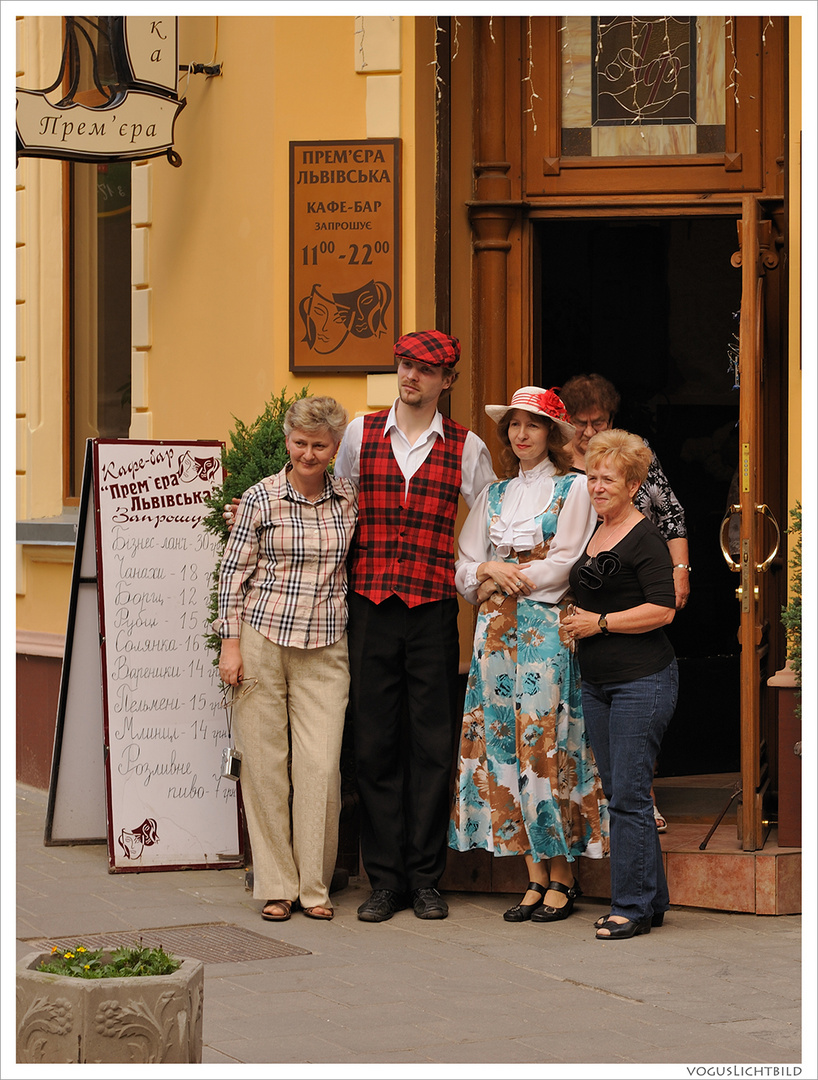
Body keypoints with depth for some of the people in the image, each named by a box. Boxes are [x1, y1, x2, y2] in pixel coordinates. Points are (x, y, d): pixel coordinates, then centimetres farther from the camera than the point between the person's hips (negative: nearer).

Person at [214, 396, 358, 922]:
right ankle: (277, 885, 10)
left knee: (321, 764, -5)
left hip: (326, 647, 1)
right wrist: (231, 643, -3)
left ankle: (315, 885, 6)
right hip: (263, 638, -1)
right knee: (266, 762, 1)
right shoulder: (261, 498, -1)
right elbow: (234, 571, 2)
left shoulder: (349, 497, 6)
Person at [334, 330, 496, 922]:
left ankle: (426, 877, 9)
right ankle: (385, 879, 8)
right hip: (370, 605, 1)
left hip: (434, 609, -1)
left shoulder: (466, 448, 6)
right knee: (375, 742, 2)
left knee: (432, 743, 1)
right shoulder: (361, 434, 8)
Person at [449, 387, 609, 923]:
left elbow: (562, 566, -8)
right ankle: (536, 877, 6)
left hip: (549, 632, -5)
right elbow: (465, 571, 13)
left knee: (546, 742, -8)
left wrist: (499, 579, -3)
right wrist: (489, 570, -8)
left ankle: (562, 878, -1)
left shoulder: (574, 489, 2)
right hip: (498, 634, 5)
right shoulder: (494, 495, 18)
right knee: (505, 743, 1)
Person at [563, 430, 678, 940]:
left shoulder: (646, 539, -9)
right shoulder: (595, 534, 16)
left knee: (629, 796, -8)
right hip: (597, 682, 9)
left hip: (642, 681, -9)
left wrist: (600, 623, -14)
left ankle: (633, 907, -2)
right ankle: (652, 899, 18)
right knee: (617, 793, 10)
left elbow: (663, 609, -17)